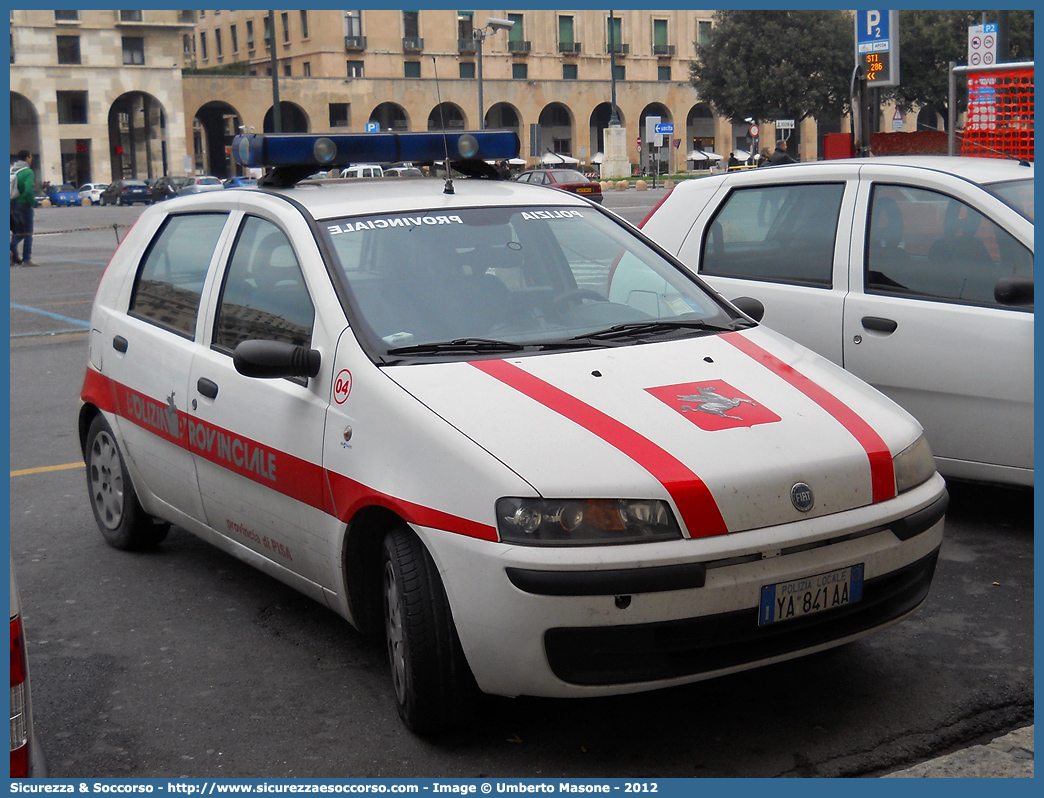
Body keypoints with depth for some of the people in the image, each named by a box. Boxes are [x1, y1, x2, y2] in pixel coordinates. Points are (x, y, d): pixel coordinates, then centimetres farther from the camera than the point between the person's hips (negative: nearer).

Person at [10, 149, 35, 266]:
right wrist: (32, 202, -8)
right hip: (24, 204, -6)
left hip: (12, 204, 6)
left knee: (17, 231, 18)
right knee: (27, 233, 2)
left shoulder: (11, 170, 9)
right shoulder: (28, 172, -12)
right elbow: (28, 190, -22)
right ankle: (26, 259, 2)